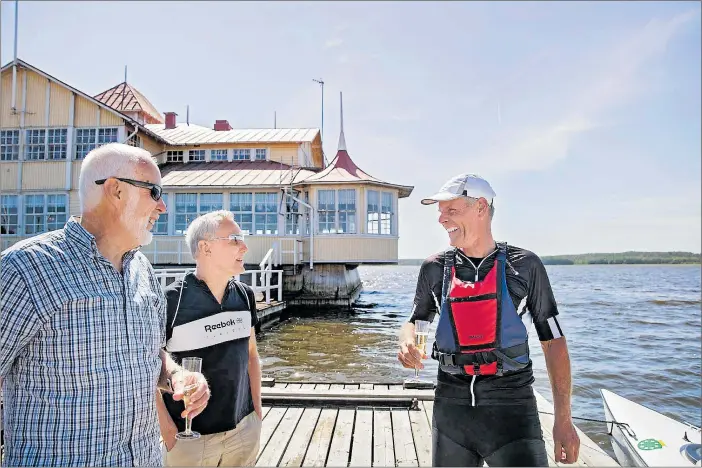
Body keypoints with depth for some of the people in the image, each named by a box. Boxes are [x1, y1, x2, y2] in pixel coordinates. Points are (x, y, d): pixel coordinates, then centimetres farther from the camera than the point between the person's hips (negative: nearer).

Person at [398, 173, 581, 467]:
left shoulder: (524, 266, -3)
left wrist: (563, 419, -2)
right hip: (451, 406, 3)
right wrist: (408, 343, -9)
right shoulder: (435, 269, 3)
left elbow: (553, 340, 1)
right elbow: (415, 322, 16)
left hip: (511, 407, -2)